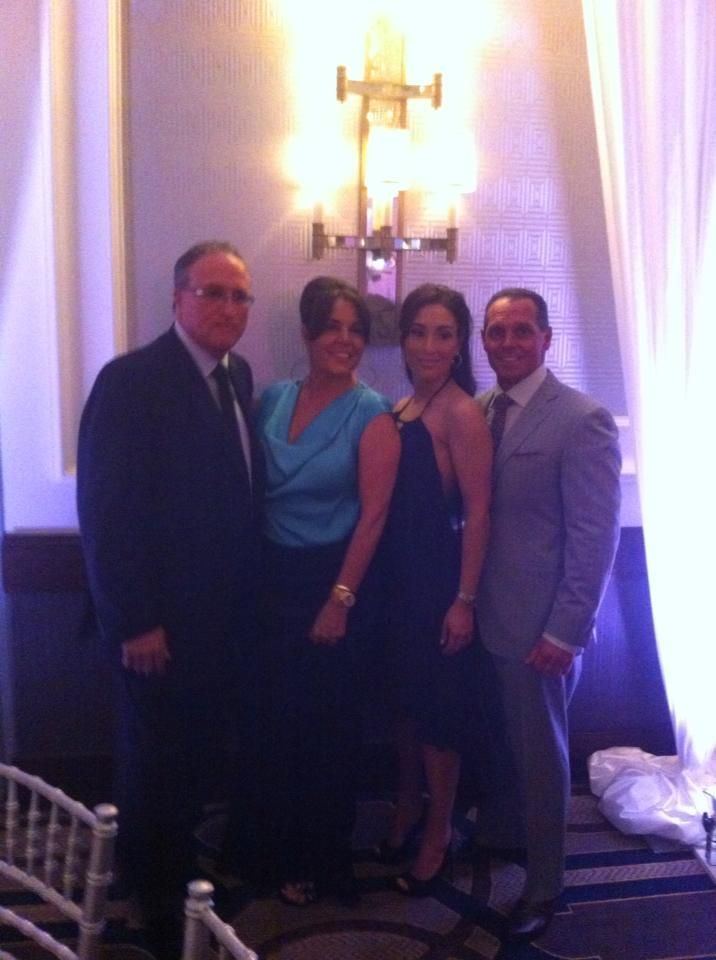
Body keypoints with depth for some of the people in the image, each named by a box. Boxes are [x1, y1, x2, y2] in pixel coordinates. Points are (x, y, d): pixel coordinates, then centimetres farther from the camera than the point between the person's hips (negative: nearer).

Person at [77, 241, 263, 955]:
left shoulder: (236, 376, 7)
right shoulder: (130, 380, -16)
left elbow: (238, 490, 9)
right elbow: (105, 512, -18)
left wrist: (247, 600, 6)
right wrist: (134, 623, -18)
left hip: (225, 621, 7)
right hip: (161, 627, -6)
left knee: (194, 763, 19)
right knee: (154, 769, 12)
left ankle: (179, 880, 40)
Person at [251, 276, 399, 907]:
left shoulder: (371, 415, -10)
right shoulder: (271, 400, 3)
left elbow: (374, 513, -13)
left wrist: (340, 599, -14)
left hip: (334, 580, -4)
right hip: (271, 578, 4)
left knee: (330, 723, 9)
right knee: (278, 719, 12)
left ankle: (327, 860, 30)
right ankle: (284, 854, 33)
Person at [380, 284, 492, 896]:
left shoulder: (461, 412, -14)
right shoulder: (400, 408, 8)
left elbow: (478, 512, -17)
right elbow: (394, 500, 10)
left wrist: (464, 601, -18)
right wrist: (378, 580, 7)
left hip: (439, 580, -7)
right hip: (398, 576, 7)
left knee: (438, 706, 7)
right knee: (405, 697, 19)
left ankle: (438, 834, 26)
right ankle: (408, 806, 40)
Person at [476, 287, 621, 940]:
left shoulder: (583, 420, -15)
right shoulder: (479, 411, 5)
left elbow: (597, 538, -16)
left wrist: (564, 634, -16)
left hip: (538, 628, -5)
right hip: (480, 616, 5)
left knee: (540, 754, 11)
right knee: (492, 740, 20)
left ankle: (544, 884, 31)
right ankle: (498, 836, 45)